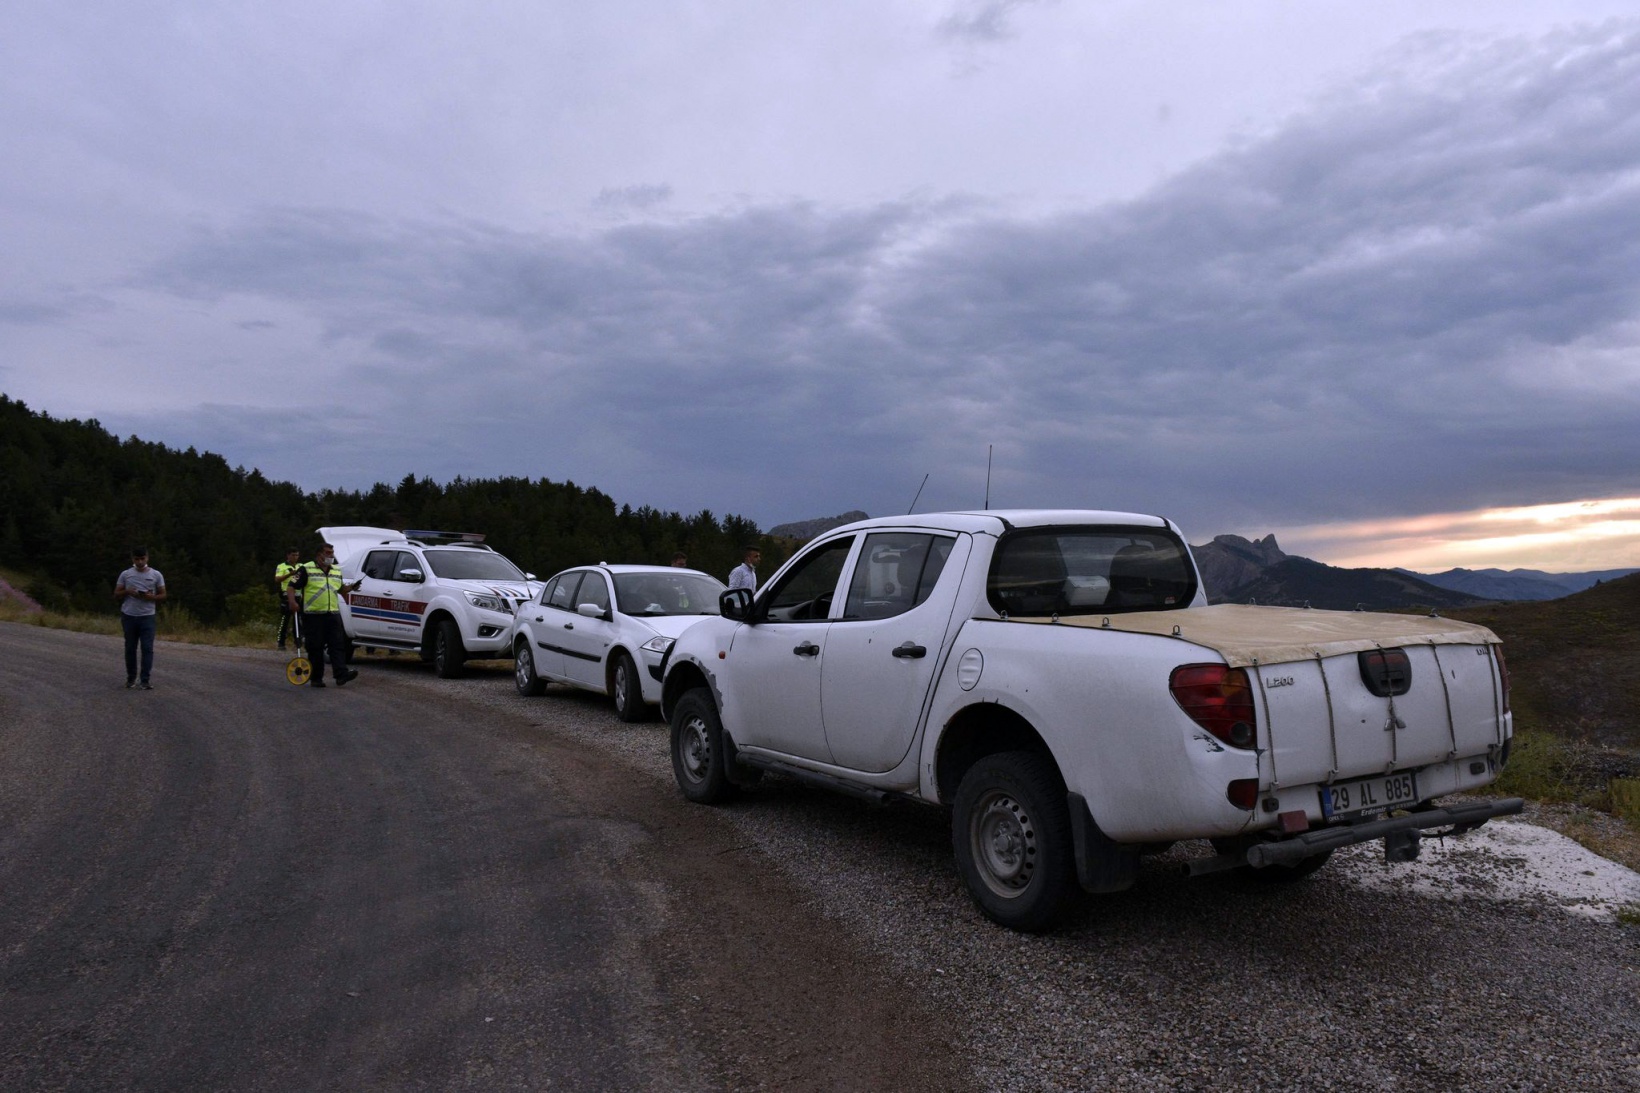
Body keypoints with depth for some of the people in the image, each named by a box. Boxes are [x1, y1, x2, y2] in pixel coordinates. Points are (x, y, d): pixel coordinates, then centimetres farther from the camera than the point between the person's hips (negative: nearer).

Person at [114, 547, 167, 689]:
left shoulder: (156, 575, 2)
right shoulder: (125, 574, 4)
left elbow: (163, 595, 6)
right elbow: (116, 595, 8)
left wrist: (151, 597, -15)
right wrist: (127, 592, -13)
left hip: (148, 617, -2)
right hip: (129, 616, 2)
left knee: (147, 648, -8)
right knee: (130, 648, 10)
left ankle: (144, 681, -7)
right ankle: (131, 678, 22)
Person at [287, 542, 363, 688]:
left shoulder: (337, 571, 17)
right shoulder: (306, 570, -1)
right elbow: (292, 587, -3)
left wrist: (352, 587, 7)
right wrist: (292, 602, -20)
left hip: (333, 614, 5)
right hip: (313, 615, -5)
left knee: (338, 644, -7)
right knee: (315, 648, 1)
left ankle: (341, 674, -13)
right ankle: (316, 678, 9)